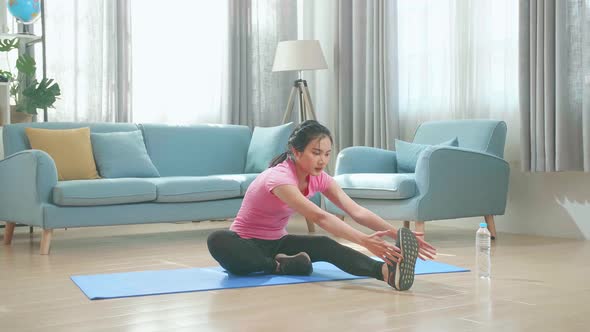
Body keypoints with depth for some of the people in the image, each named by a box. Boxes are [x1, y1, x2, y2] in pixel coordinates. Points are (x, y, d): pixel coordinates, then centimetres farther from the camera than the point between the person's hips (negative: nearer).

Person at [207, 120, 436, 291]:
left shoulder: (319, 178, -8)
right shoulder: (279, 178, -30)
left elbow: (357, 211, -18)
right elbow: (320, 217, -43)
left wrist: (396, 234, -33)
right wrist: (364, 241, -54)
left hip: (277, 243, 5)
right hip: (247, 244, -5)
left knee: (325, 245, -28)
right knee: (217, 241, -42)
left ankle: (388, 271, -51)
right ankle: (279, 266, -27)